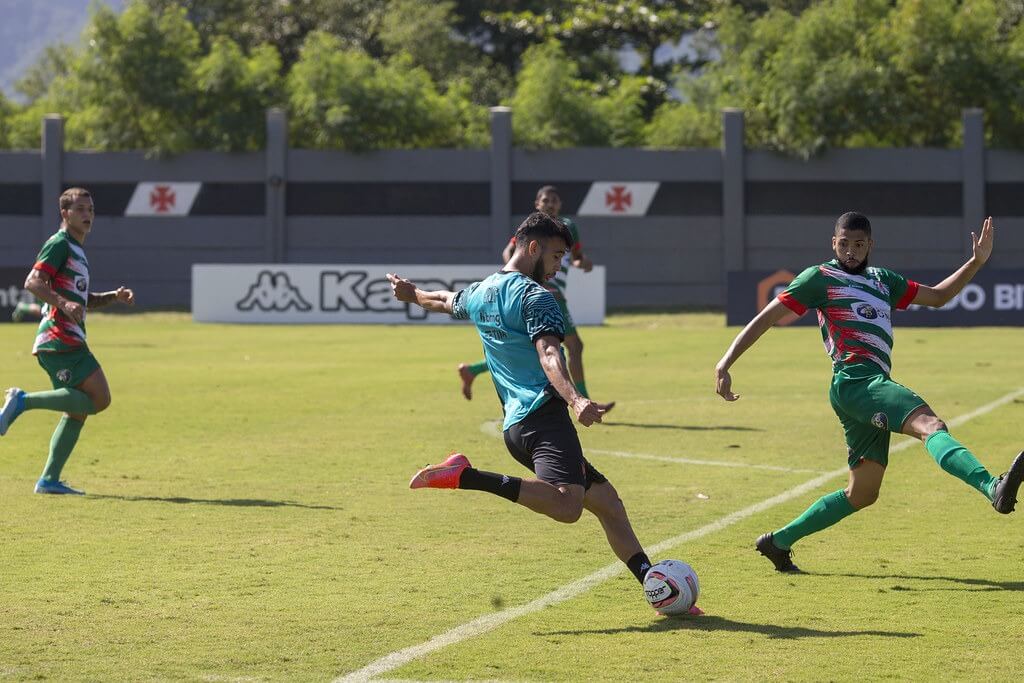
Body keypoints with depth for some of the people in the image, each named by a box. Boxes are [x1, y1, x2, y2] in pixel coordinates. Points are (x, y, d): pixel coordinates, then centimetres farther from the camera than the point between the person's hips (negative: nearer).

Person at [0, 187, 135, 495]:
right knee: (99, 398, -16)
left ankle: (49, 479, 7)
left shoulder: (77, 250, 24)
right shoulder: (59, 244, -6)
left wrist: (114, 296, 17)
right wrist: (63, 303, -31)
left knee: (78, 409, 8)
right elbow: (33, 282, -17)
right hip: (59, 339, -10)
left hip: (69, 340, 10)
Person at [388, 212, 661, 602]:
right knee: (567, 506, -33)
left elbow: (446, 302, 44)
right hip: (544, 414, -10)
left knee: (608, 503, 12)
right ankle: (465, 477, -28)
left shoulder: (479, 293, 21)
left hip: (514, 424, 10)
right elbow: (549, 355, -22)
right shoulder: (534, 296, -5)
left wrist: (413, 294, 66)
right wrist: (575, 399, -37)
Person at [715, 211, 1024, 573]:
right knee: (930, 424, -31)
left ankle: (778, 542, 23)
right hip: (855, 380, -9)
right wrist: (725, 363, -4)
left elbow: (938, 295, 33)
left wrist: (977, 261, 20)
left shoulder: (883, 281, 26)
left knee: (862, 494, 12)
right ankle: (994, 488, -56)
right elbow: (766, 318, 4)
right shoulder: (820, 278, 6)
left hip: (875, 387, 9)